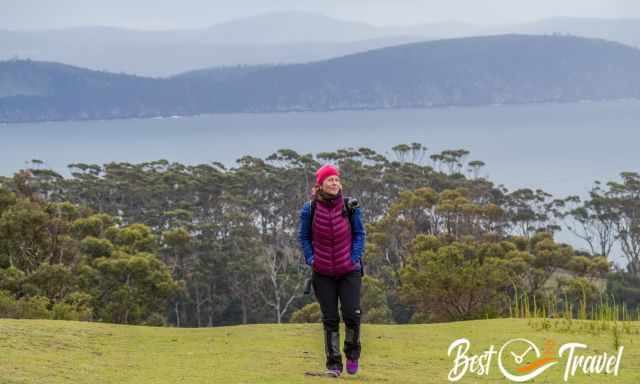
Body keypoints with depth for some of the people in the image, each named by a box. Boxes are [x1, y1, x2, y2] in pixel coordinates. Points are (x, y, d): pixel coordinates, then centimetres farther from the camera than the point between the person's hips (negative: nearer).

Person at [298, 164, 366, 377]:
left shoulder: (350, 207, -5)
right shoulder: (309, 209, -4)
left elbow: (359, 234, 5)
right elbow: (303, 237, 7)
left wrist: (355, 257, -6)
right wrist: (310, 259, -4)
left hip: (349, 271, 0)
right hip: (323, 273, 0)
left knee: (352, 315, -8)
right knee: (330, 319, 3)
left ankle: (352, 354, 19)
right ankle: (333, 364, 12)